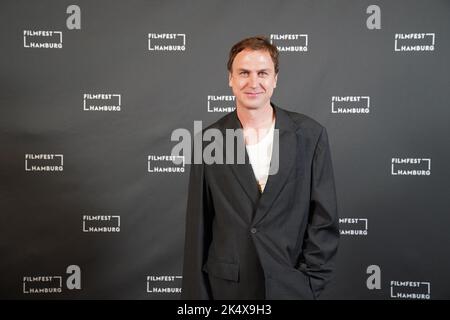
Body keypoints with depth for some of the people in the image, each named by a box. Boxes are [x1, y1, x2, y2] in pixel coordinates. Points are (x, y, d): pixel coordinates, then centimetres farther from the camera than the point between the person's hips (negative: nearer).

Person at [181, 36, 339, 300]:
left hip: (291, 286, 0)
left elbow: (324, 219, -2)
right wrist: (196, 293, 0)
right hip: (226, 287, 1)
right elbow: (198, 228, -1)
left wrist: (311, 282, -6)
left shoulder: (310, 135, -5)